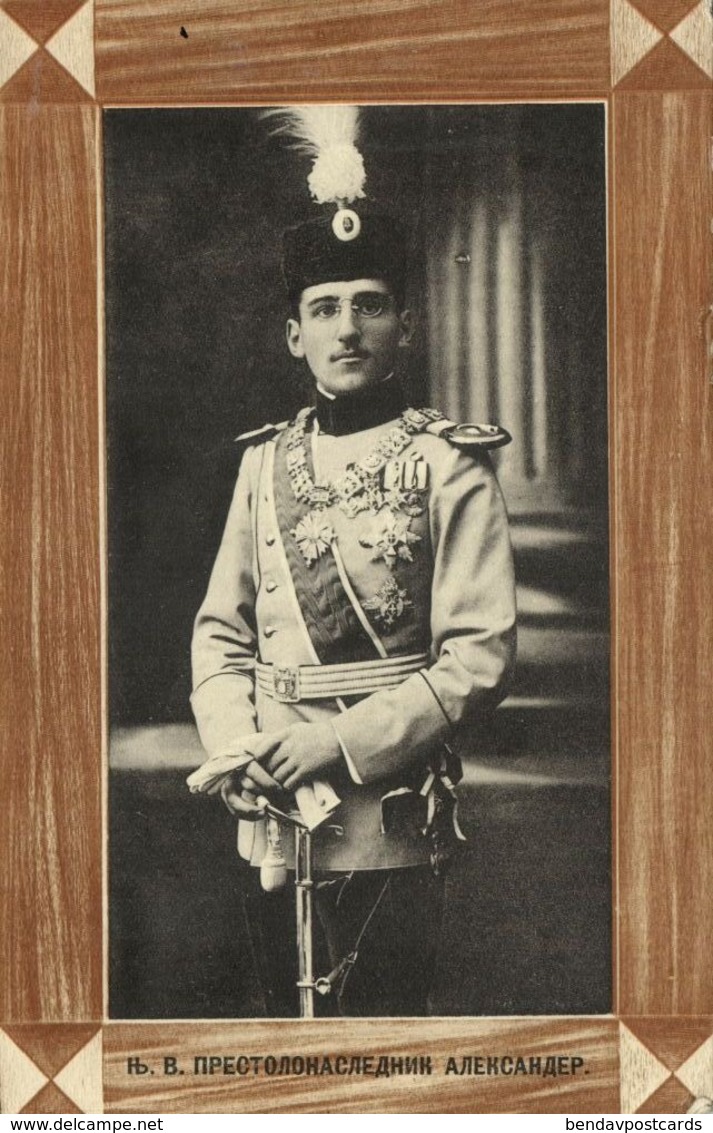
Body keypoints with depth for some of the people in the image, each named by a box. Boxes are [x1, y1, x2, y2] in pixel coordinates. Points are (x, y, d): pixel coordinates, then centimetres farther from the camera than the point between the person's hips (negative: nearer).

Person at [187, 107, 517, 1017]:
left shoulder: (448, 466, -6)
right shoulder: (265, 462, 8)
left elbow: (480, 658, -11)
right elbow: (220, 632, 9)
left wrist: (344, 745, -18)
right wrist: (238, 747, -8)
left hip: (390, 821, -4)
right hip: (270, 820, 5)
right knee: (285, 1012, 16)